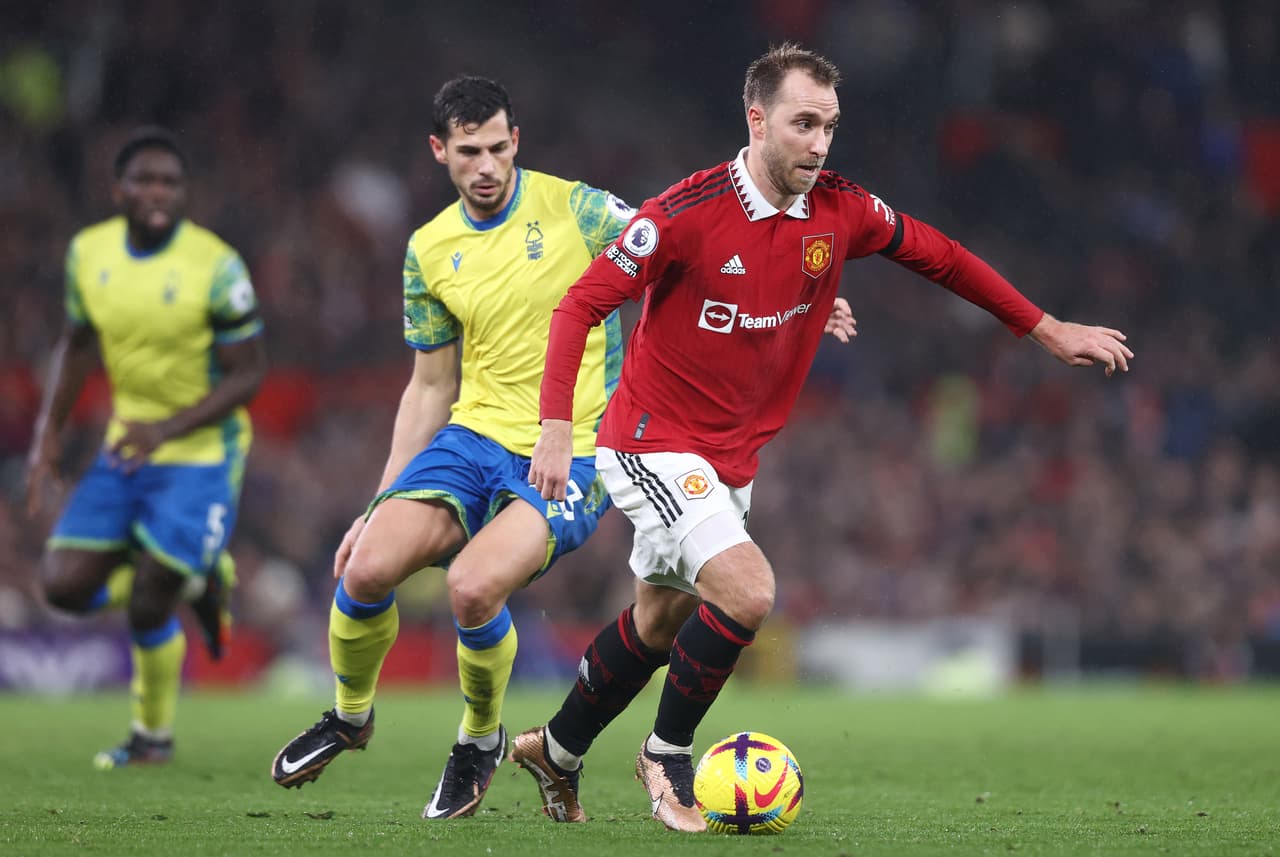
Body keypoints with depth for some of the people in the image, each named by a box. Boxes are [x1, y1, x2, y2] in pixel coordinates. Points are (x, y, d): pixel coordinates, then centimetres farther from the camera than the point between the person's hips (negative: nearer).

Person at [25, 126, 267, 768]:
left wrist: (168, 428, -26)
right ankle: (195, 580, 22)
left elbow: (248, 373, -14)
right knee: (65, 586, -4)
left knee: (147, 608, -8)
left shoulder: (216, 267, -18)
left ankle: (153, 736, 18)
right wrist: (48, 436, 6)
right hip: (127, 448, 6)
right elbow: (76, 344, 13)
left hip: (202, 455, -5)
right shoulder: (89, 252, -2)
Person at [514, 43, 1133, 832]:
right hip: (654, 446, -7)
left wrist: (1047, 330, 12)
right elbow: (581, 306, -17)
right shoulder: (687, 214, -22)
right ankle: (668, 755, -1)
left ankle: (555, 751, 40)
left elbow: (939, 256, 10)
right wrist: (557, 427, -26)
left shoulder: (840, 211, -6)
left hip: (733, 459, 7)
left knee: (658, 622, 18)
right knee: (747, 590, -23)